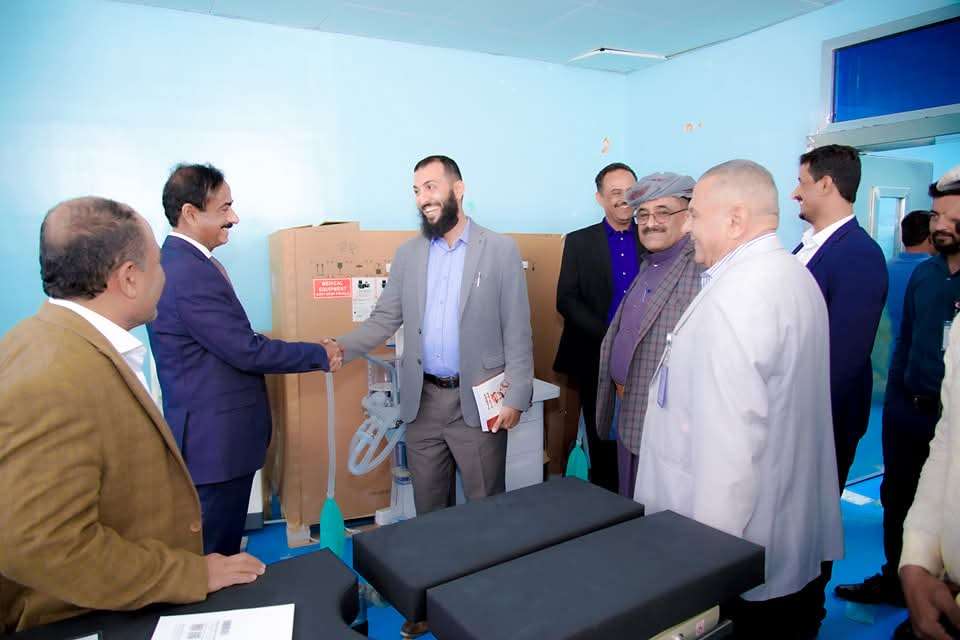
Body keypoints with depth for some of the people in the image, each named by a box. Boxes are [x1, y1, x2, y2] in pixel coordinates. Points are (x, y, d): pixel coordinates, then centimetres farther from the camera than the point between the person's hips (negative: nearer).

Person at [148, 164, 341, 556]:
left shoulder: (179, 261, 8)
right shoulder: (191, 274, -24)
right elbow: (247, 351, -23)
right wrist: (320, 355, -11)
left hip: (211, 433, 10)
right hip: (216, 439, -10)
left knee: (223, 545, 23)